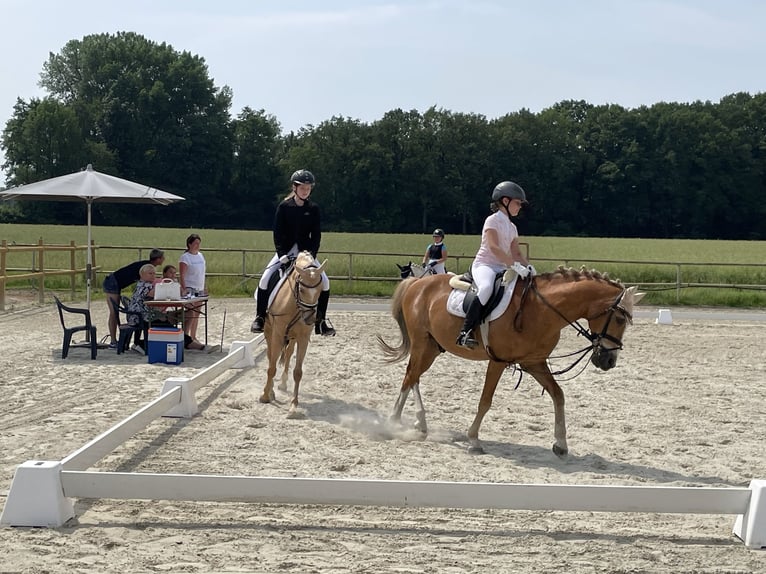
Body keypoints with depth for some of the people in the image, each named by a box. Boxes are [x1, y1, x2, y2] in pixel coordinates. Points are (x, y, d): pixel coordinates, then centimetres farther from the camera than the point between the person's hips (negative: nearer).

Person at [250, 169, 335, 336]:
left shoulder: (313, 209, 0)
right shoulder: (284, 207, -4)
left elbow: (316, 235, -2)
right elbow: (278, 233, -6)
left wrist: (311, 254, -15)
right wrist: (282, 254, -18)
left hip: (306, 251, 1)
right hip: (285, 251, -1)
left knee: (324, 281, -14)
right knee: (265, 278, -18)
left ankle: (321, 320, -1)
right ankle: (260, 318, -4)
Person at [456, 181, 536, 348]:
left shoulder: (512, 227, 19)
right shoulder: (493, 221, -5)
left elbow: (516, 253, 16)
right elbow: (493, 247, -20)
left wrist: (528, 266, -6)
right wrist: (515, 265, -29)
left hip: (502, 268, 9)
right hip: (484, 265, -8)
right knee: (487, 288, -39)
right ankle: (466, 332, -39)